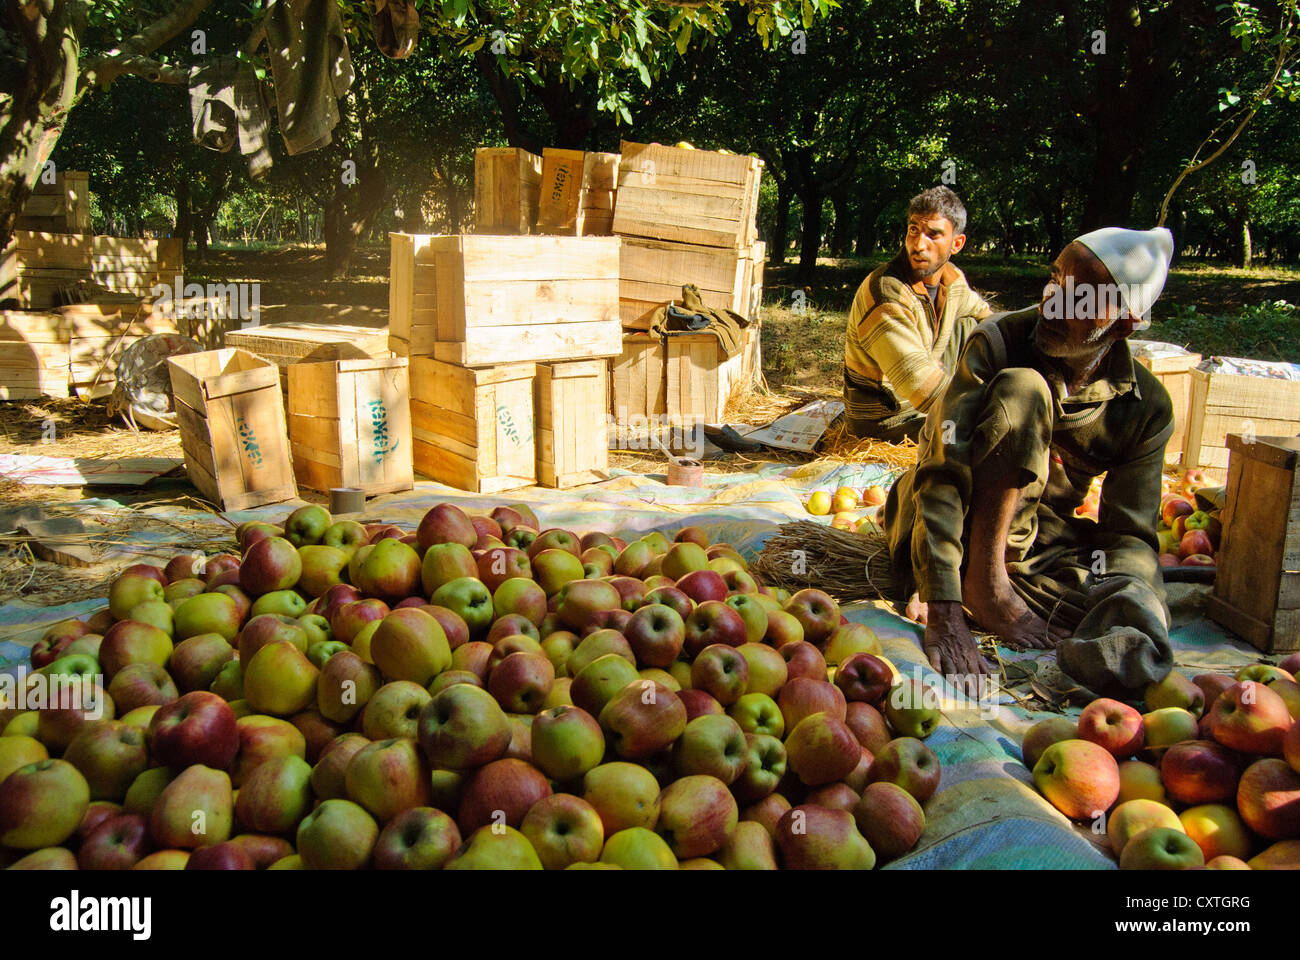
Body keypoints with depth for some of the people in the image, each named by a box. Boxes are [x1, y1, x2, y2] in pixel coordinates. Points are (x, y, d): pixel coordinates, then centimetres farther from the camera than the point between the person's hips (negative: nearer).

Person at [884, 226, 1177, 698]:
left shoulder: (1148, 408, -8)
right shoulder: (999, 342, -18)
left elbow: (1130, 534, -7)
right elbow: (942, 471, -28)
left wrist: (1113, 598, -33)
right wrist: (944, 610, -39)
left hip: (1037, 540, 2)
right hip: (948, 530, -2)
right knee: (1022, 389, -30)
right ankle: (983, 582, -28)